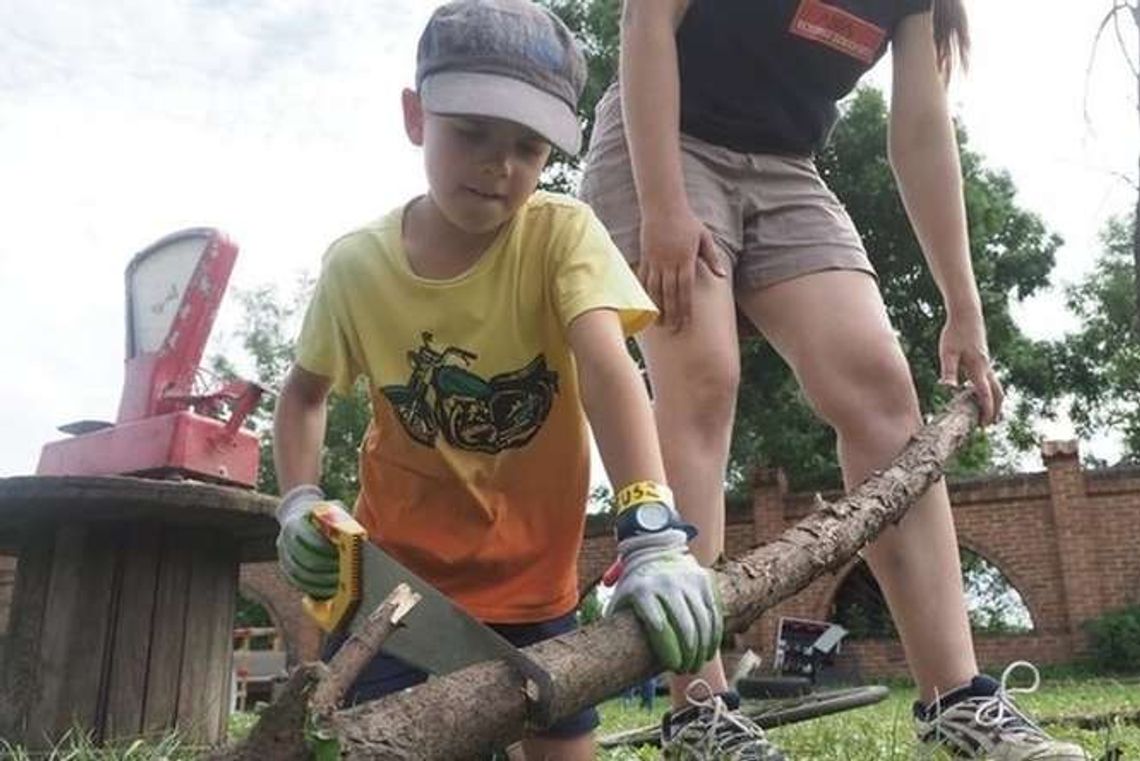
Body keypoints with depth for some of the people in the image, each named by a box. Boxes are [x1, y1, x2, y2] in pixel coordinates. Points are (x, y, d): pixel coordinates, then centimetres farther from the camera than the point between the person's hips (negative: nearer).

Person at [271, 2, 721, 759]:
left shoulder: (563, 233, -17)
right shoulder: (357, 264, -11)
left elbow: (608, 369, -33)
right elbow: (306, 391, 6)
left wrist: (652, 531, -47)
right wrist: (299, 500, -10)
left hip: (531, 576, 0)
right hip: (398, 568, 1)